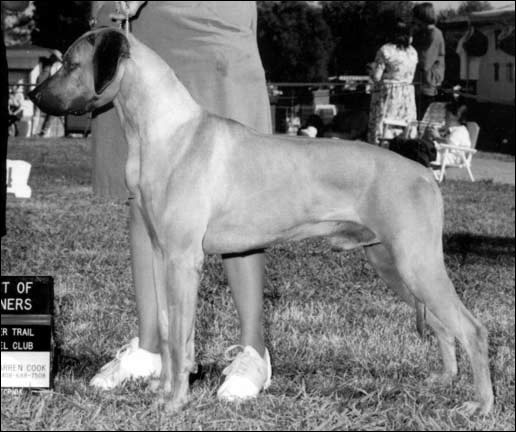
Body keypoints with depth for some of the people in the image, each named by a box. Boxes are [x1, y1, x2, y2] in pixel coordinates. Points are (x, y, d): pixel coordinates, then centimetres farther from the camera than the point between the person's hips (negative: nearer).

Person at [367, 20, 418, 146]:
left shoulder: (385, 50, -12)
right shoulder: (413, 52, 5)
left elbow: (376, 77, -10)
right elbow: (410, 77, 14)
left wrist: (373, 68, 7)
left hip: (387, 94, -5)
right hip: (407, 95, 5)